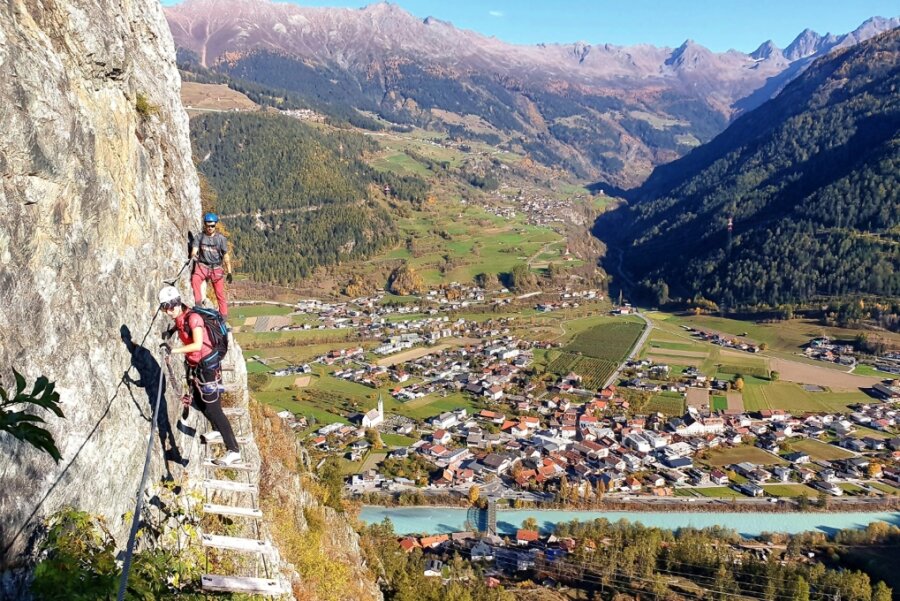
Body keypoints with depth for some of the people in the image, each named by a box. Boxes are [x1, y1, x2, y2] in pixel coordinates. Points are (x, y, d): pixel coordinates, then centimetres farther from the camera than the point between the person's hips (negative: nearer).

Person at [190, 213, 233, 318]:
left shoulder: (220, 238, 0)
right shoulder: (200, 237, 2)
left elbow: (226, 256, 3)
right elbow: (194, 250, -7)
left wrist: (229, 272, 1)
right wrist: (193, 255, -32)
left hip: (216, 268, 0)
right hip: (202, 266, 0)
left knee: (220, 293, 0)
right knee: (195, 279, -32)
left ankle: (224, 315, 11)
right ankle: (198, 302, -24)